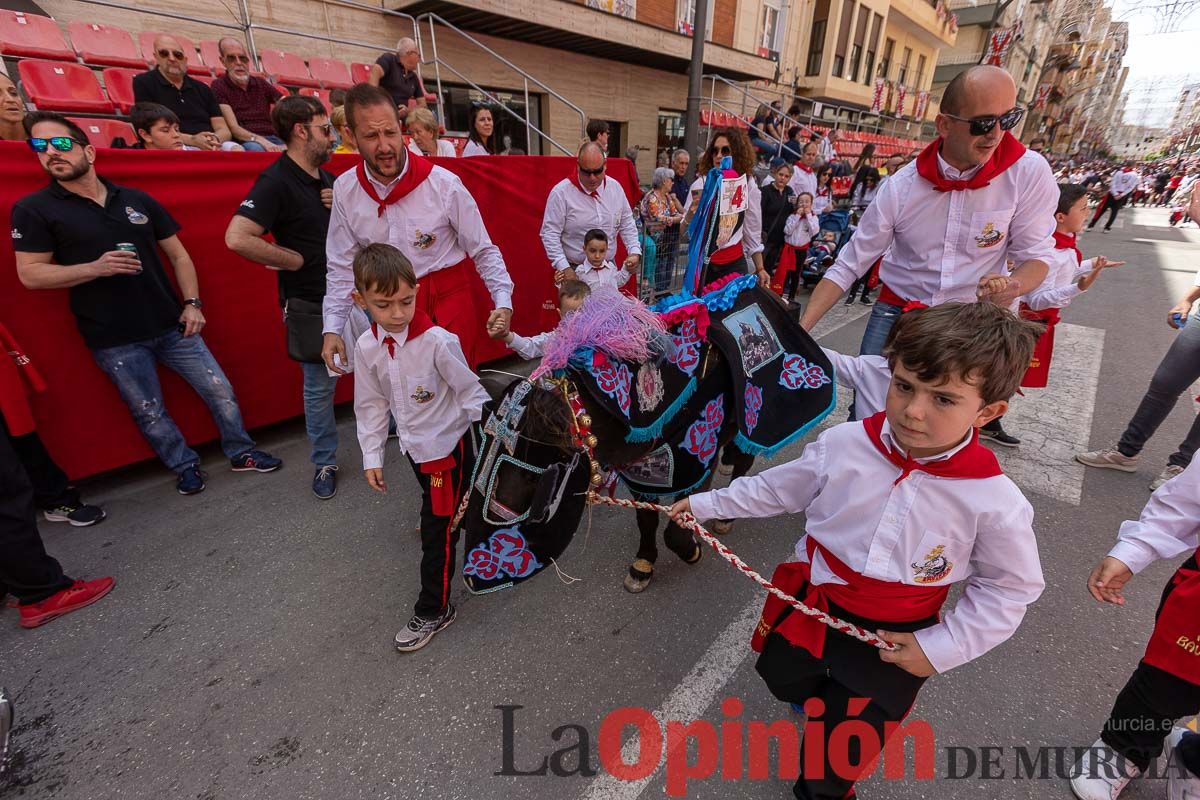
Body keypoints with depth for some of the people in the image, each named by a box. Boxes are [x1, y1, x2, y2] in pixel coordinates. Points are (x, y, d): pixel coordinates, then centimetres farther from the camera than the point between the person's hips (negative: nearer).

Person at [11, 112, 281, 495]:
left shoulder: (138, 200, 7)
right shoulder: (33, 209, 0)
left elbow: (178, 255, 10)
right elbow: (30, 274, -3)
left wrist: (192, 303, -1)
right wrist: (95, 268, -19)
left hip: (171, 325, 2)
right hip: (113, 340, -2)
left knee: (220, 391, 5)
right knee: (150, 413, 8)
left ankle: (242, 453, 23)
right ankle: (185, 467, 28)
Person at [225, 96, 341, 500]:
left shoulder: (327, 178, 11)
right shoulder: (275, 181, -15)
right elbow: (237, 237, -26)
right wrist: (296, 260, -16)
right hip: (310, 305, -7)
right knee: (320, 386, 5)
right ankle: (324, 464, 22)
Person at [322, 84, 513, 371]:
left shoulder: (444, 184, -11)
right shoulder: (344, 190, -1)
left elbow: (484, 252, -3)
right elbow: (342, 267, 6)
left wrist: (503, 302, -15)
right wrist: (332, 329, 1)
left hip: (448, 304, -2)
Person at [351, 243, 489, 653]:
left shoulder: (437, 340, -22)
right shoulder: (367, 348, -4)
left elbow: (469, 390, -13)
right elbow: (371, 406, 5)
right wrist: (372, 456, 6)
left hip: (449, 443, -6)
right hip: (414, 444, 6)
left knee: (438, 527, 1)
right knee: (438, 510, 25)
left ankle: (433, 610, 17)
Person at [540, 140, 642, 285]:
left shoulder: (615, 188, 3)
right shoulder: (561, 192, -12)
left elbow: (627, 224, 11)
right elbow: (550, 233, -12)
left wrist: (635, 251, -3)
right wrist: (564, 267, -21)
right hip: (574, 270, -4)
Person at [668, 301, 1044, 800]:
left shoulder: (995, 502, -23)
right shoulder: (844, 444, -20)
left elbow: (1009, 587, -5)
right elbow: (778, 488, -3)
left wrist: (943, 646, -10)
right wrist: (706, 503, 2)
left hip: (895, 638, -2)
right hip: (811, 599, 3)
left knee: (838, 756, 13)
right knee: (781, 677, 28)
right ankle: (825, 695, 64)